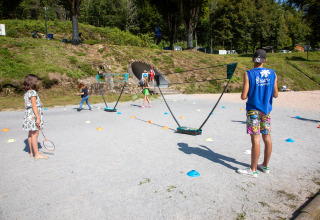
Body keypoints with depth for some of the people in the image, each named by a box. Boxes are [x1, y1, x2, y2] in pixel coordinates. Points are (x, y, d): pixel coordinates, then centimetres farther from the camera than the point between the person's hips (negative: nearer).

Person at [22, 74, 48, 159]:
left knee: (31, 134, 16)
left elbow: (28, 105, 15)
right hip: (33, 115, -10)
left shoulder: (26, 92, 13)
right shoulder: (33, 92, -15)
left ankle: (32, 152, 27)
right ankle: (37, 154, -2)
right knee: (35, 134, -6)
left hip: (28, 115, 10)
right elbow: (34, 106, -19)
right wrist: (38, 118, -19)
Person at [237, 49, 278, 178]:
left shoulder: (249, 74, -11)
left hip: (254, 110, -5)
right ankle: (265, 166, 27)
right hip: (267, 110, 5)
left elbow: (243, 97, -14)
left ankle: (253, 170, 7)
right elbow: (275, 95, 7)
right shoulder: (272, 74, 2)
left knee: (255, 139, -3)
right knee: (267, 137, 13)